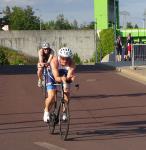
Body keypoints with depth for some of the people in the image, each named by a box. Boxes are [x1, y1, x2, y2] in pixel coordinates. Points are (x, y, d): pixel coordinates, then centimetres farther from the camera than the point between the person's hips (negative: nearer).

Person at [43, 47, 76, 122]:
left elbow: (69, 77, -36)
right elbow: (56, 78, -42)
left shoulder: (71, 63, -31)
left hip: (65, 78, 2)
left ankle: (64, 113, 14)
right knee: (51, 97, -19)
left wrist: (70, 78, -60)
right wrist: (63, 79, -63)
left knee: (67, 97, -14)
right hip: (53, 77, -2)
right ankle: (46, 111, 11)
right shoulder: (54, 61, -36)